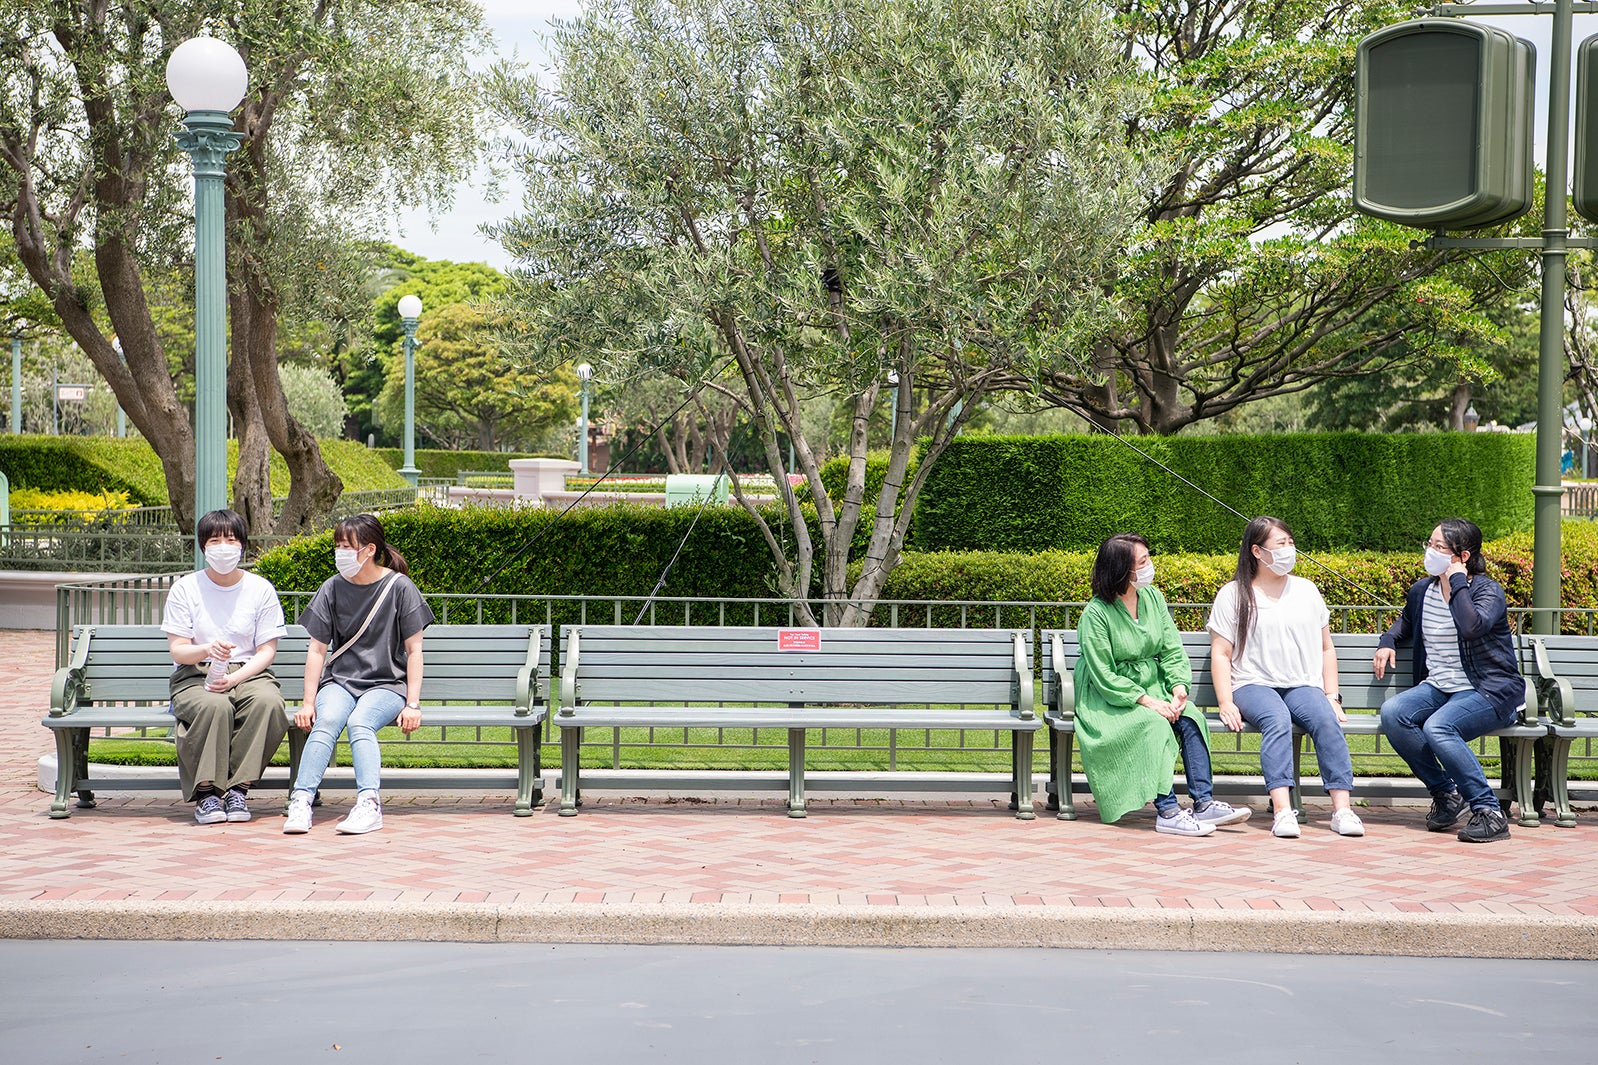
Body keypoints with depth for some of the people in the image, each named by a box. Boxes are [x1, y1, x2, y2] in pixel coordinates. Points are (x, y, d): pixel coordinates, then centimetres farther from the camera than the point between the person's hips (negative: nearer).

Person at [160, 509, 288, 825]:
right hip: (195, 675, -1)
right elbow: (178, 650, 0)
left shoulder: (261, 589, 6)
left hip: (248, 673, 1)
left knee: (268, 701, -34)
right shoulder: (185, 588, 4)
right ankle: (205, 793, -26)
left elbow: (267, 651, 3)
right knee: (214, 705, -37)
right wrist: (207, 650, -23)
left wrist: (234, 678, -15)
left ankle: (238, 789, -26)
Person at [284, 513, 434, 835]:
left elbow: (414, 650, 0)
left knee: (359, 723, -33)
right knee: (326, 721, -30)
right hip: (339, 681, 2)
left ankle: (369, 805, -43)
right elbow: (317, 649, 8)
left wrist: (413, 705, -7)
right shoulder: (332, 589, 6)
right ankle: (301, 802, -39)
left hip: (387, 684, -2)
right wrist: (308, 701, 0)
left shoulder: (399, 587, -1)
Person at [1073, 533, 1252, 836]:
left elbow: (1172, 651, 6)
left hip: (1152, 689, 6)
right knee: (1154, 724, -32)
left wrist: (1179, 686, -13)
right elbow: (1104, 677, -16)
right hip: (1107, 698, -6)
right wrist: (1146, 701, -23)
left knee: (1191, 718, -21)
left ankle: (1204, 803, -22)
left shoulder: (1153, 597, 5)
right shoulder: (1096, 613, -15)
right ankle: (1167, 811, -32)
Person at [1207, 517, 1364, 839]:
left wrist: (1332, 696, 9)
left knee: (1326, 719, -30)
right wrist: (1226, 702, -9)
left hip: (1303, 685, 3)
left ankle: (1342, 808, -35)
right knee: (1277, 719, -35)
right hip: (1254, 685, -3)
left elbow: (1326, 648, 22)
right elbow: (1220, 654, 4)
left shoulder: (1307, 590, 20)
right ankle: (1282, 809, -45)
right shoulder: (1233, 595, 8)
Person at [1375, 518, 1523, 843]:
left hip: (1490, 692, -6)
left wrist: (1457, 581, -19)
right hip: (1437, 687, 6)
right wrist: (1388, 641, 14)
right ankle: (1446, 792, -8)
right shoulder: (1422, 590, 11)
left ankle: (1489, 812, -22)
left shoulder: (1488, 590, -7)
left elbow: (1472, 627, -31)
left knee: (1437, 727, -34)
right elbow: (1406, 622, 35)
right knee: (1392, 713, -24)